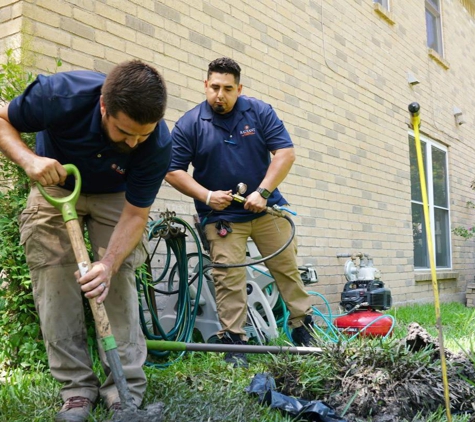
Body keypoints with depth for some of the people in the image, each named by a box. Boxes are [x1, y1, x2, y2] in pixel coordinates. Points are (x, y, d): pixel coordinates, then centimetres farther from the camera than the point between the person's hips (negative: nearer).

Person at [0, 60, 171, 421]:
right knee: (53, 283, -7)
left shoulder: (158, 145, -31)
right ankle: (77, 388, 0)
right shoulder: (60, 94, -34)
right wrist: (29, 160, -37)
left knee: (118, 282, -12)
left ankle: (126, 390, -4)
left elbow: (136, 214, -24)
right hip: (55, 187, 1)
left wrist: (108, 264, -39)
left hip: (114, 197, 0)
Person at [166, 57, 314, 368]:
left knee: (287, 267, 8)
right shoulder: (189, 124, -5)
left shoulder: (260, 112, -2)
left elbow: (285, 152, -7)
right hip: (221, 215, -1)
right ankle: (234, 342, 5)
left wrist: (262, 192, -17)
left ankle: (303, 327, 23)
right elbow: (174, 171, -4)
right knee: (229, 280, -4)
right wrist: (207, 196, -16)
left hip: (266, 208, 2)